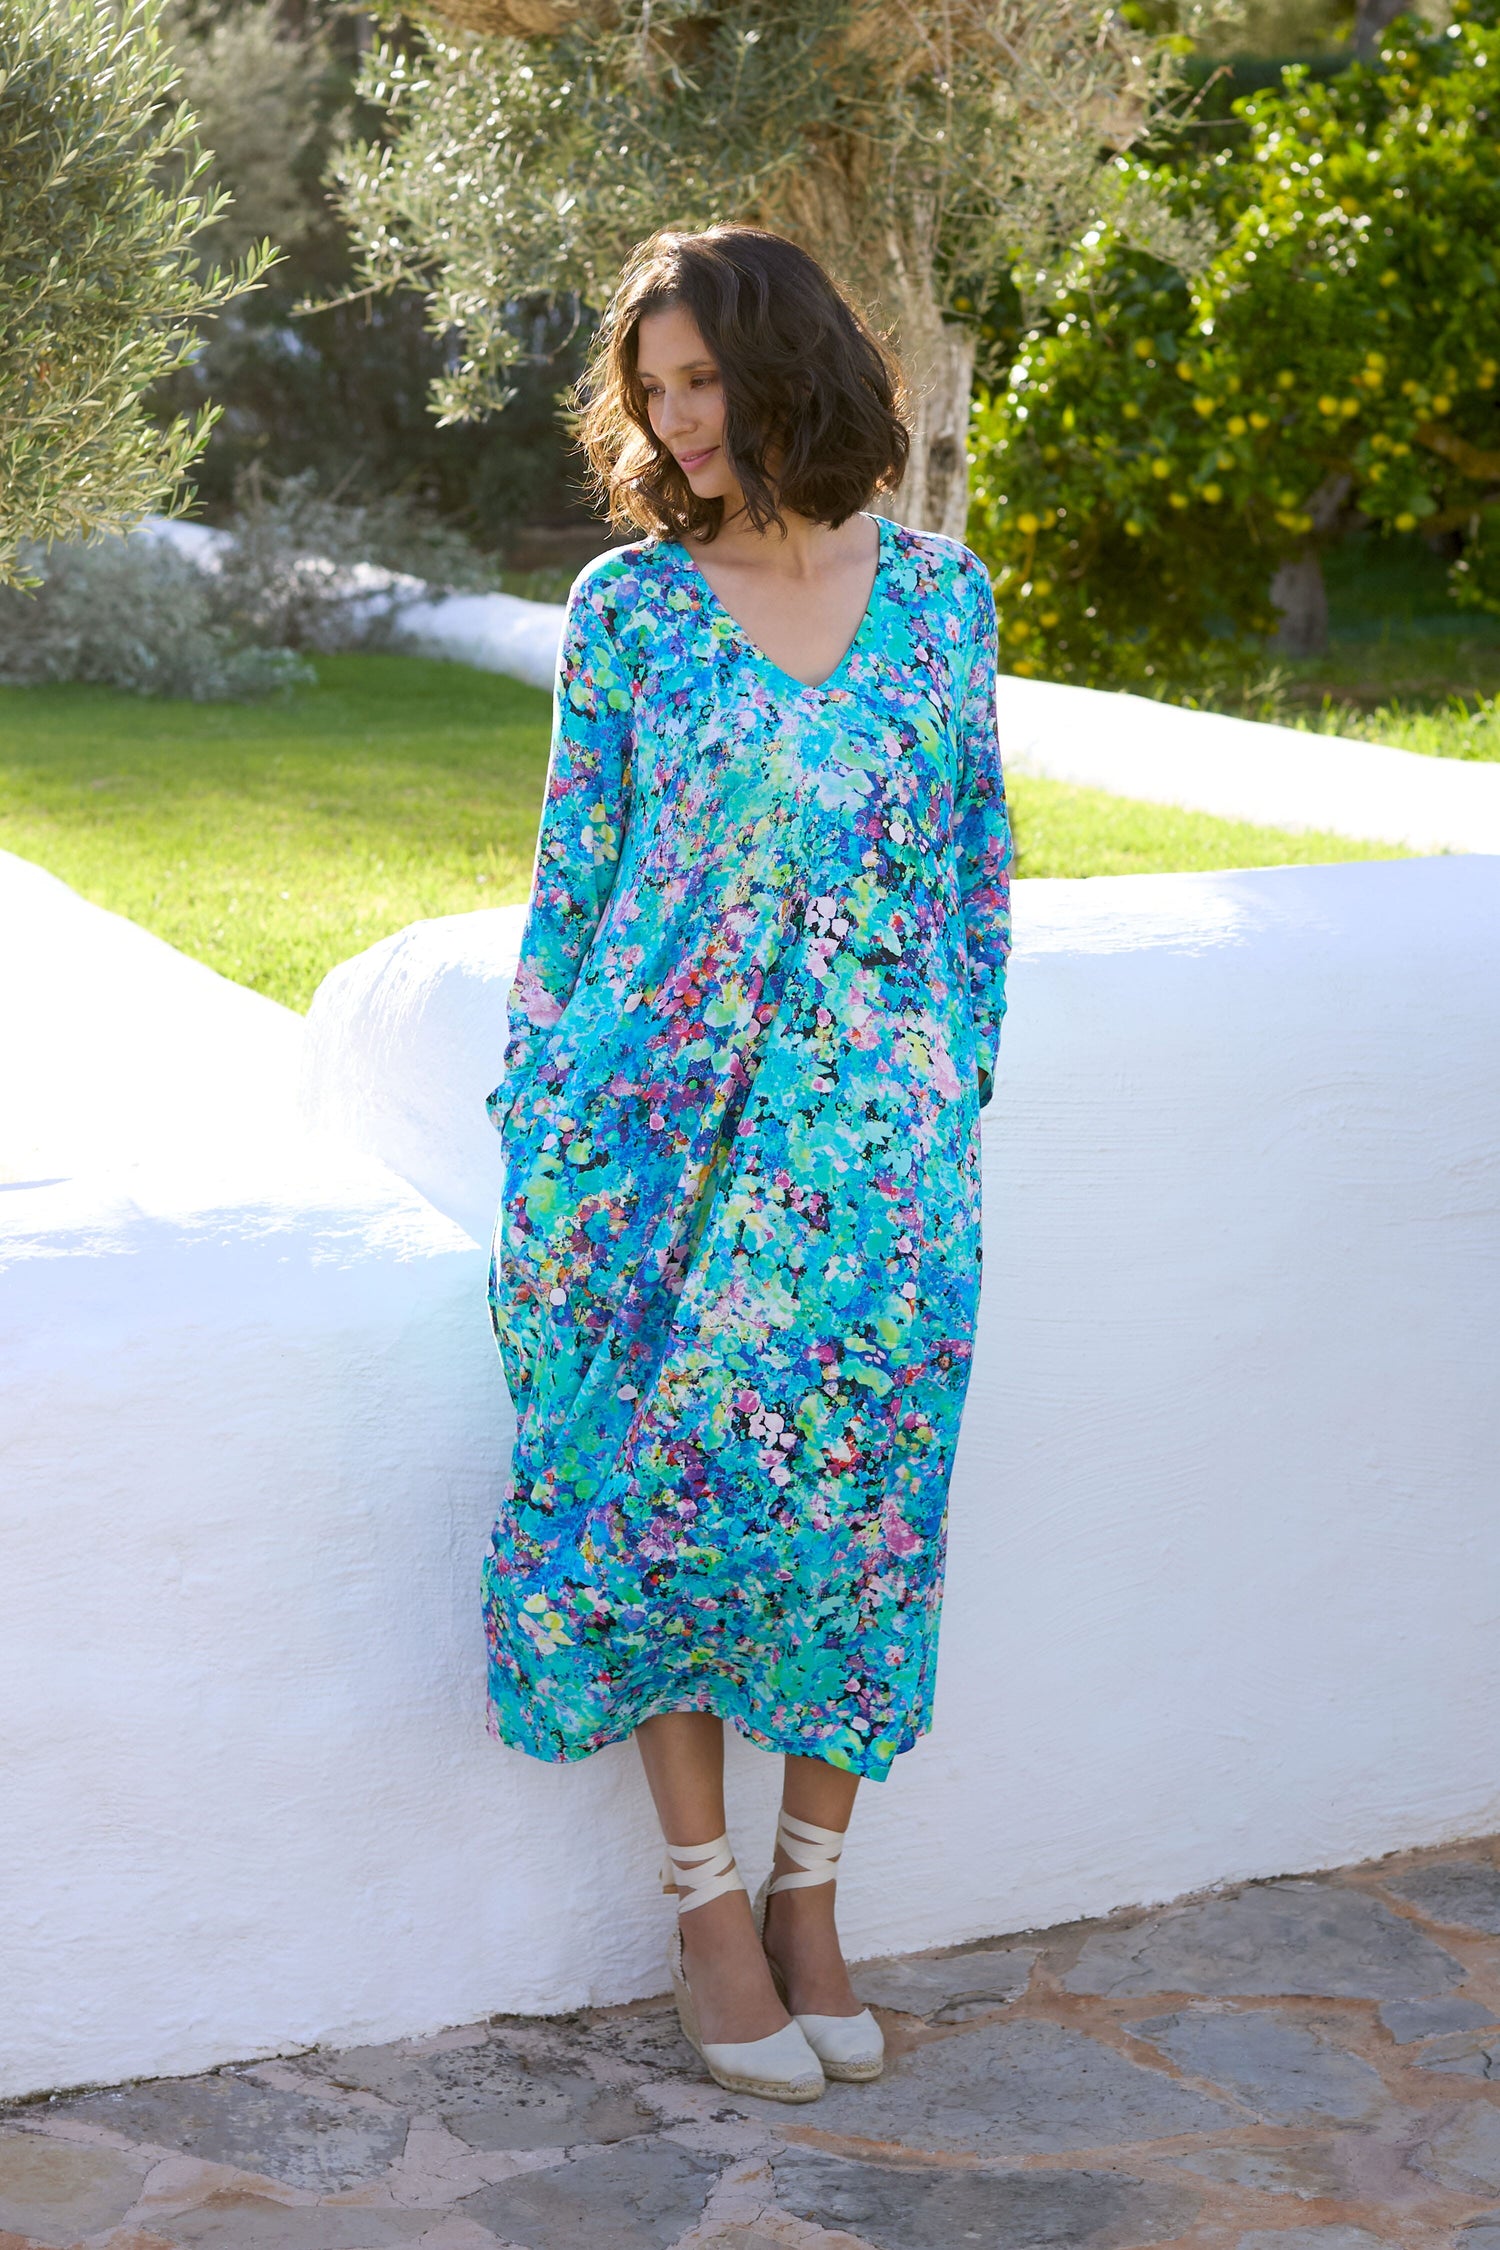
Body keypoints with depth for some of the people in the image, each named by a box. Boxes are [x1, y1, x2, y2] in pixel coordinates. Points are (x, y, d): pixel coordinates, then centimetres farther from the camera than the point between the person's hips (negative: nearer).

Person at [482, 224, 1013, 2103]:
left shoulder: (940, 594, 5)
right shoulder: (628, 604, 1)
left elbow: (978, 871, 11)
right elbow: (571, 881, 4)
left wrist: (956, 1099, 7)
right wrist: (537, 1137, 1)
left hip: (868, 1133, 1)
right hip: (656, 1117, -1)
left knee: (855, 1503, 1)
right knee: (661, 1495, -2)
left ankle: (807, 1896, 18)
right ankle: (707, 1905, 13)